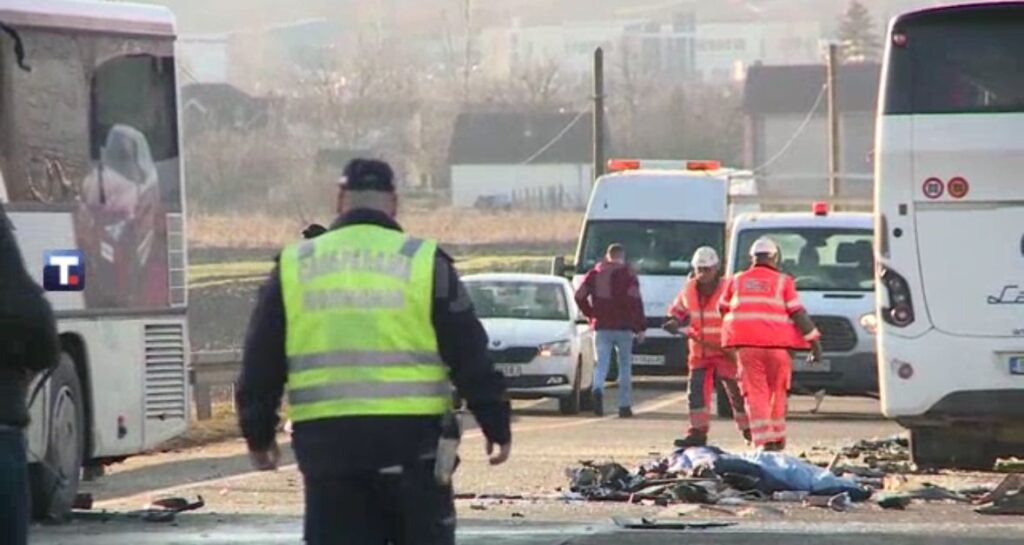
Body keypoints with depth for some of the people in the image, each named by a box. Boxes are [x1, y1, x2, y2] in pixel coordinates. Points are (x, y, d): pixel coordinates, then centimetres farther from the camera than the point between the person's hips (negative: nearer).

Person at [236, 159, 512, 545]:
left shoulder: (293, 267, 8)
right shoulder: (424, 263, 1)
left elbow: (261, 363, 12)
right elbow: (470, 357, 1)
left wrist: (259, 433, 22)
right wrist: (497, 425, 9)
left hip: (325, 445, 2)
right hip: (410, 439, -2)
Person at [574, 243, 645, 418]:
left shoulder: (595, 273, 8)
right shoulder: (627, 274, -2)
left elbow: (580, 296, 0)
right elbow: (635, 300, -10)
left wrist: (591, 313, 11)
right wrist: (640, 327, -8)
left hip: (600, 327, 2)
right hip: (623, 328, -2)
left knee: (601, 364, 2)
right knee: (625, 366, 10)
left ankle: (598, 390, -28)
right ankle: (624, 405, 9)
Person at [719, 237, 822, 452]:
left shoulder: (737, 281, 12)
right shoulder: (783, 282, 4)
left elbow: (723, 309, 22)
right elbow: (798, 313, 0)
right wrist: (814, 341, 3)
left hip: (747, 345, 1)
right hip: (776, 345, -1)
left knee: (756, 393, -2)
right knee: (777, 392, 14)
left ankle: (762, 440, -14)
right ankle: (777, 438, 20)